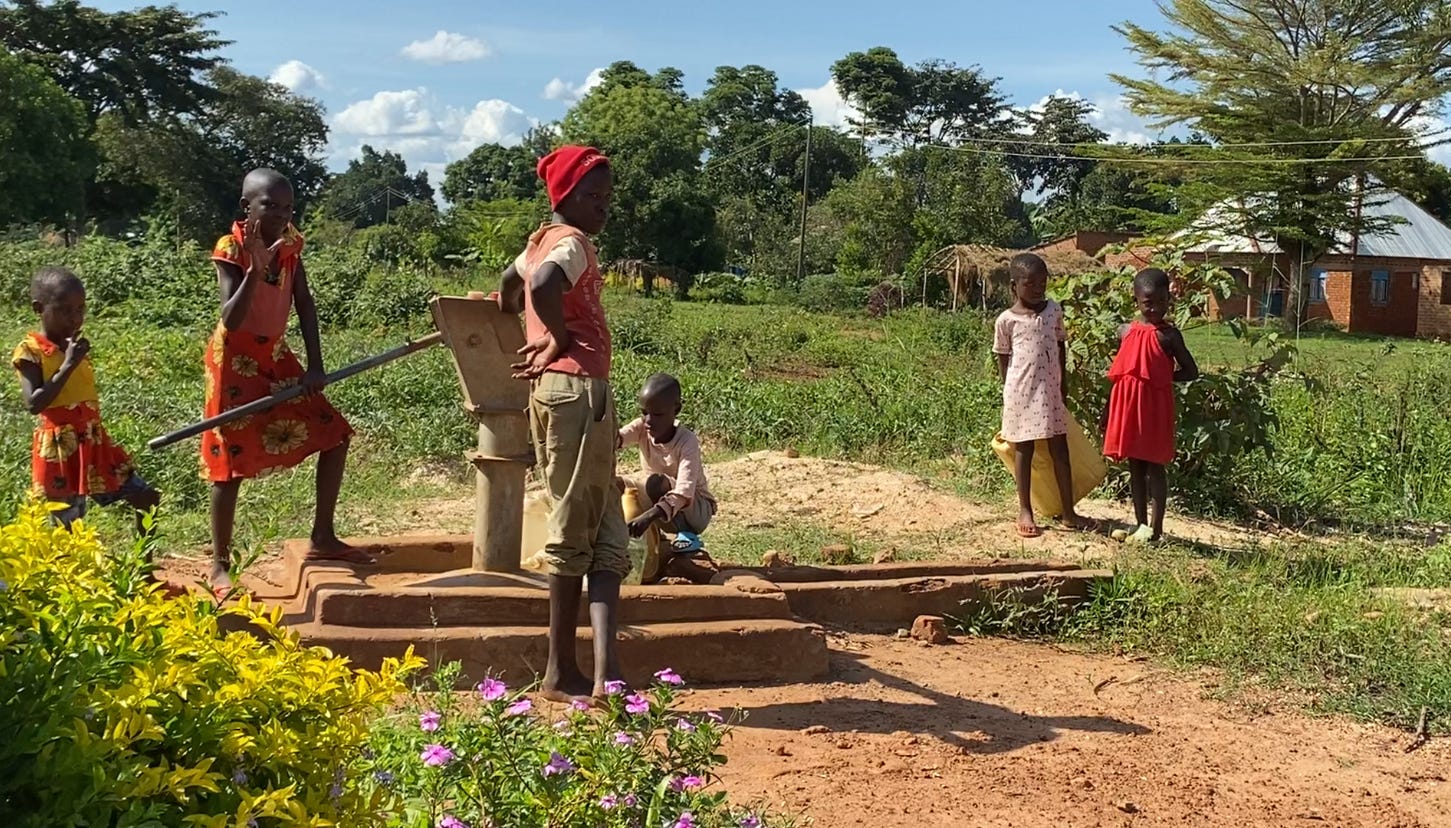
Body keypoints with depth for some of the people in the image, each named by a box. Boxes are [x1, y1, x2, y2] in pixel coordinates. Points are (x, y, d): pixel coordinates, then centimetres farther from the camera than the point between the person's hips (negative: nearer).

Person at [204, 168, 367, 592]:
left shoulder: (290, 244, -3)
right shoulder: (231, 249, -20)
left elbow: (304, 305, 0)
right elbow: (231, 321, -29)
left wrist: (315, 365, -6)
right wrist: (255, 269, -39)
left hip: (276, 355, 6)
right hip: (236, 360, -6)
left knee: (335, 434, 3)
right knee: (232, 460, -5)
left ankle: (322, 539, 13)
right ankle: (220, 565, 7)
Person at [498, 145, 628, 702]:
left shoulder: (544, 238, 19)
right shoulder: (573, 243, -9)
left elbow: (510, 284, 37)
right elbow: (544, 286, -31)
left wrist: (537, 342, 35)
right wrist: (561, 340, -15)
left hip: (555, 389, 9)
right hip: (578, 389, -9)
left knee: (604, 537, 7)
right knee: (576, 534, -3)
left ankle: (607, 674, 4)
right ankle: (563, 673, 3)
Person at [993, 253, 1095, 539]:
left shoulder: (1054, 310, 3)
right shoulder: (1006, 320, -6)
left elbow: (1061, 348, 11)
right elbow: (1003, 359, 0)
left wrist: (1064, 385, 10)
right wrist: (1009, 391, -1)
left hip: (1051, 390, 4)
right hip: (1022, 392, -3)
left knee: (1060, 449, 7)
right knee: (1024, 450, 5)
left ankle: (1069, 512, 15)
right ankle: (1025, 512, 15)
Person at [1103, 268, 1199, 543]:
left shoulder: (1168, 335, -6)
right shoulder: (1125, 332, 6)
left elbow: (1191, 371, -3)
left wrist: (1161, 376, -10)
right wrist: (1132, 380, 2)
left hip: (1155, 406, -4)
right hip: (1128, 404, 4)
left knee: (1154, 466, 2)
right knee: (1135, 466, 11)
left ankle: (1156, 527, 9)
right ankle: (1141, 524, 20)